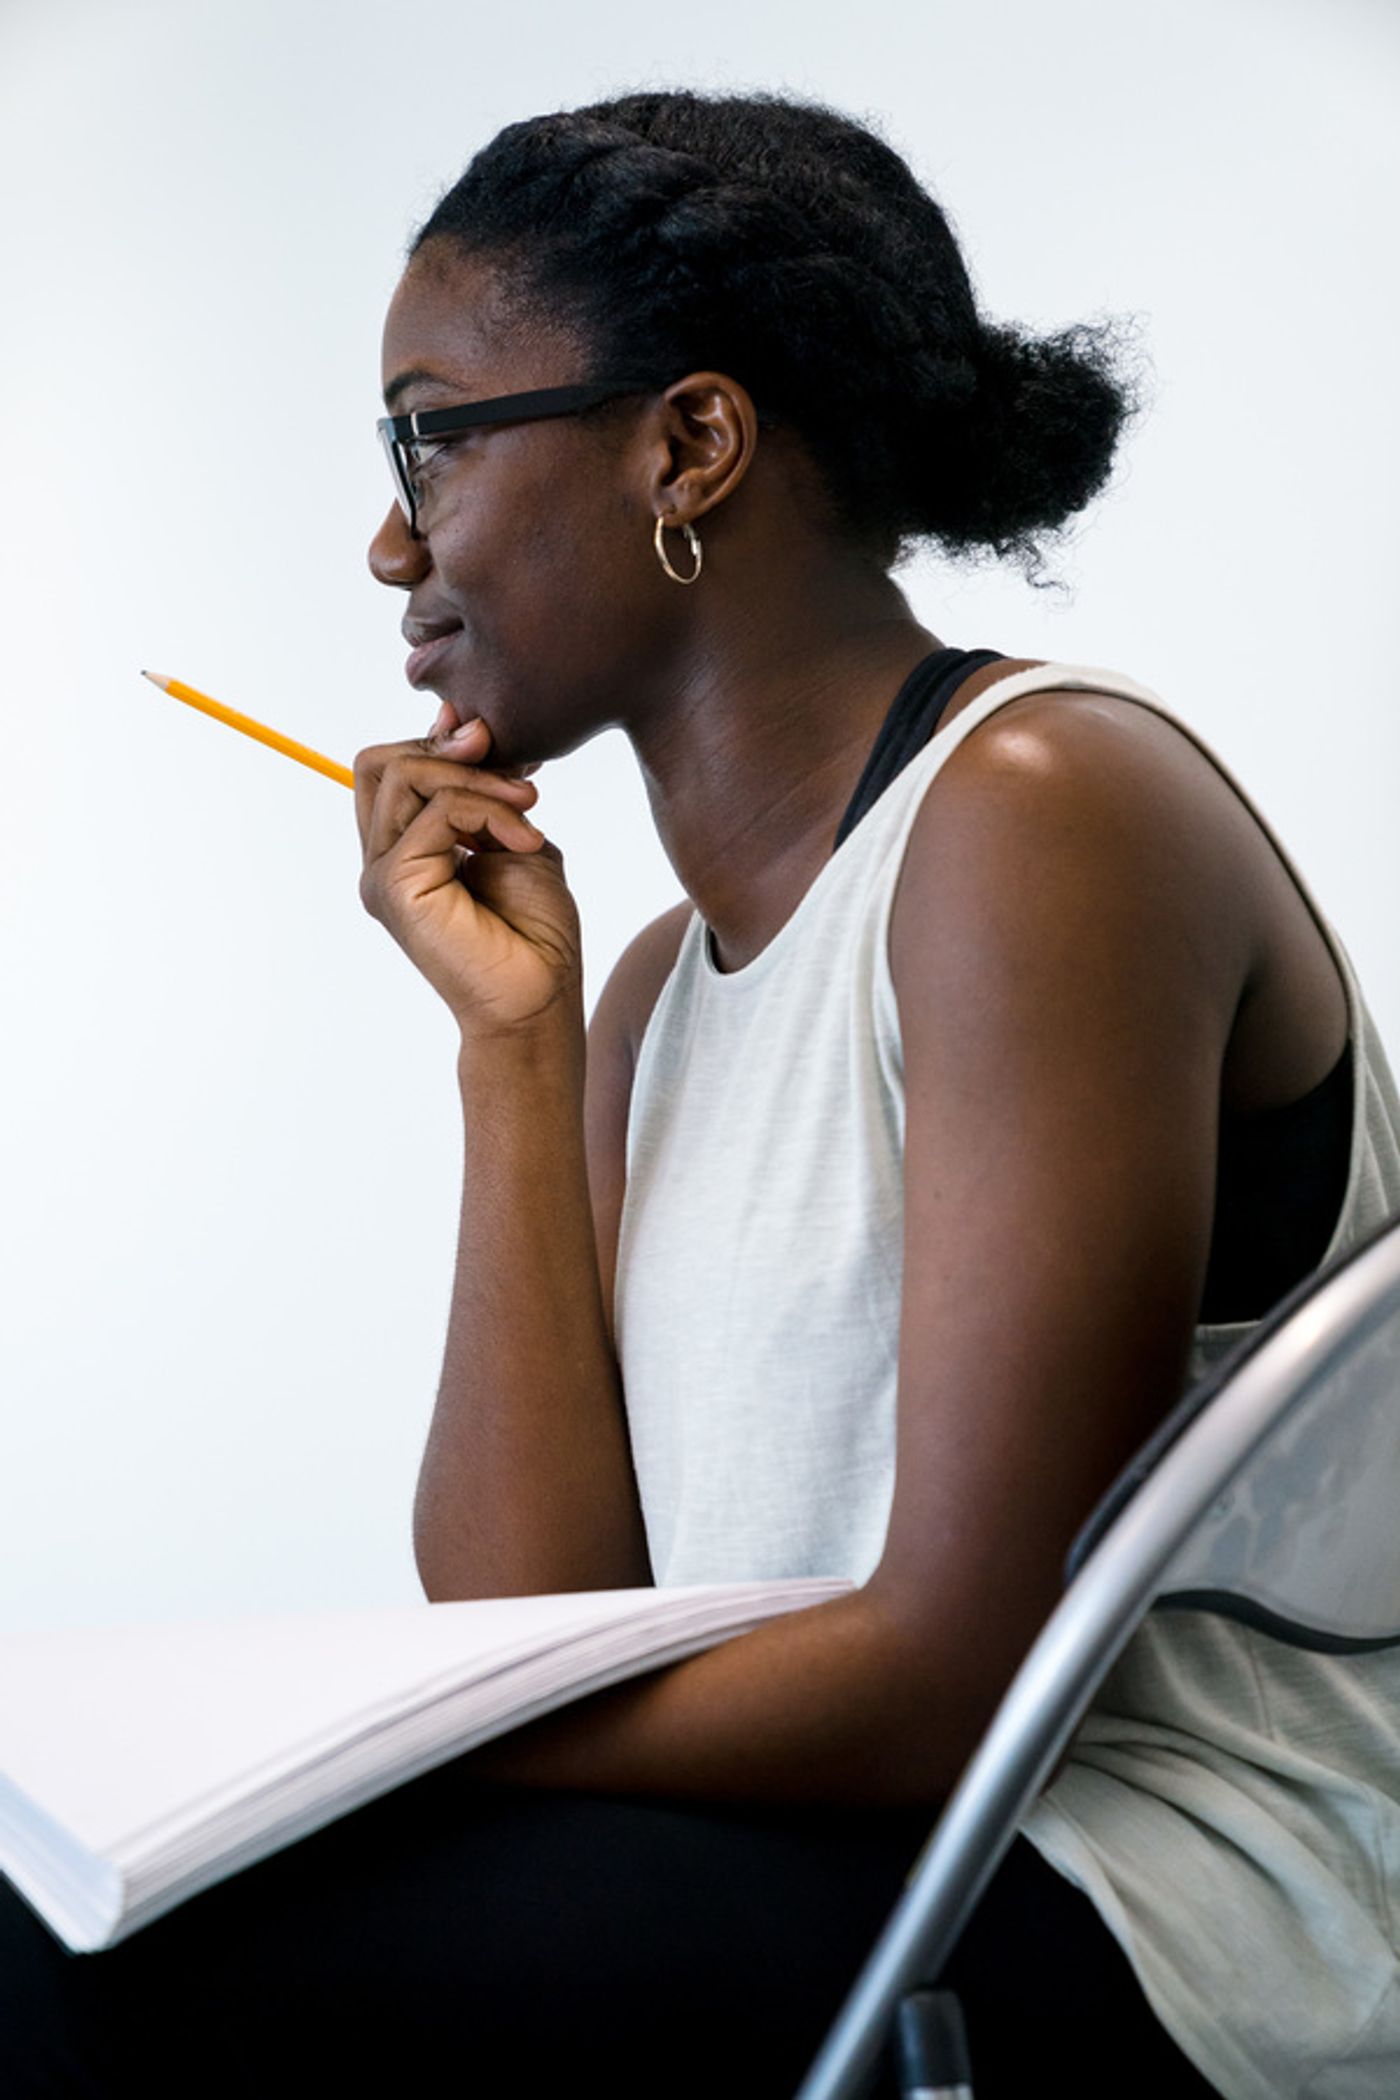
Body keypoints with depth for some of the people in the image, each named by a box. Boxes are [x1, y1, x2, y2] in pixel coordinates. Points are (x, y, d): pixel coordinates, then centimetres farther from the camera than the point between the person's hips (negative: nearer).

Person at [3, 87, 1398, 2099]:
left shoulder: (1044, 811, -13)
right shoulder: (664, 985, 12)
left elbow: (962, 1673, -17)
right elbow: (529, 1615, 2)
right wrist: (515, 1047, 1)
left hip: (1162, 1934, -7)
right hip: (840, 1846, 7)